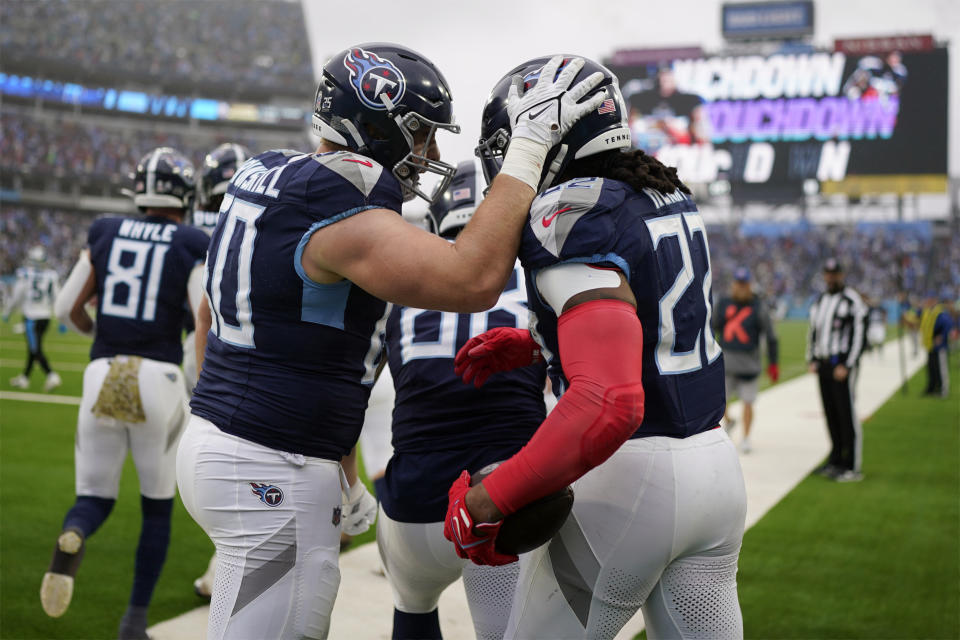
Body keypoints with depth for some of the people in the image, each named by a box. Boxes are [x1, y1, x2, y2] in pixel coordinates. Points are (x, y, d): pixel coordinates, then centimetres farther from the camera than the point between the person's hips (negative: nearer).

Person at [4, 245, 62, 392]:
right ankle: (24, 378, 26)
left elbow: (16, 297, -5)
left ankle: (52, 376, -20)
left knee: (36, 350, -4)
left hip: (31, 317, -5)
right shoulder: (52, 276, 1)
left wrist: (7, 313, 10)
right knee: (32, 349, 16)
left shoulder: (25, 274, -11)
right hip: (45, 317, 5)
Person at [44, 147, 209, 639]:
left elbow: (68, 308, 12)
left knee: (94, 498, 14)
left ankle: (70, 539, -23)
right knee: (158, 506, 16)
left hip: (102, 376, 2)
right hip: (158, 378, -2)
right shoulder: (192, 246, -2)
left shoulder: (105, 233, 8)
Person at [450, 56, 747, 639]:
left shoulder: (574, 221, -20)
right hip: (716, 468, 8)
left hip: (625, 479, -8)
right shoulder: (671, 198, 7)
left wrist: (487, 504, -26)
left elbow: (610, 401, -32)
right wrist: (531, 346, 20)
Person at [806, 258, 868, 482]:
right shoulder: (819, 302, 17)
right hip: (823, 364, 7)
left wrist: (846, 366, -15)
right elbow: (813, 332, 23)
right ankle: (836, 460, 19)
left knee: (847, 414, -8)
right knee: (830, 414, 10)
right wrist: (812, 360, 12)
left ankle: (853, 467, -7)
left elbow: (859, 335, -10)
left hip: (842, 365, -7)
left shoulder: (852, 301, -6)